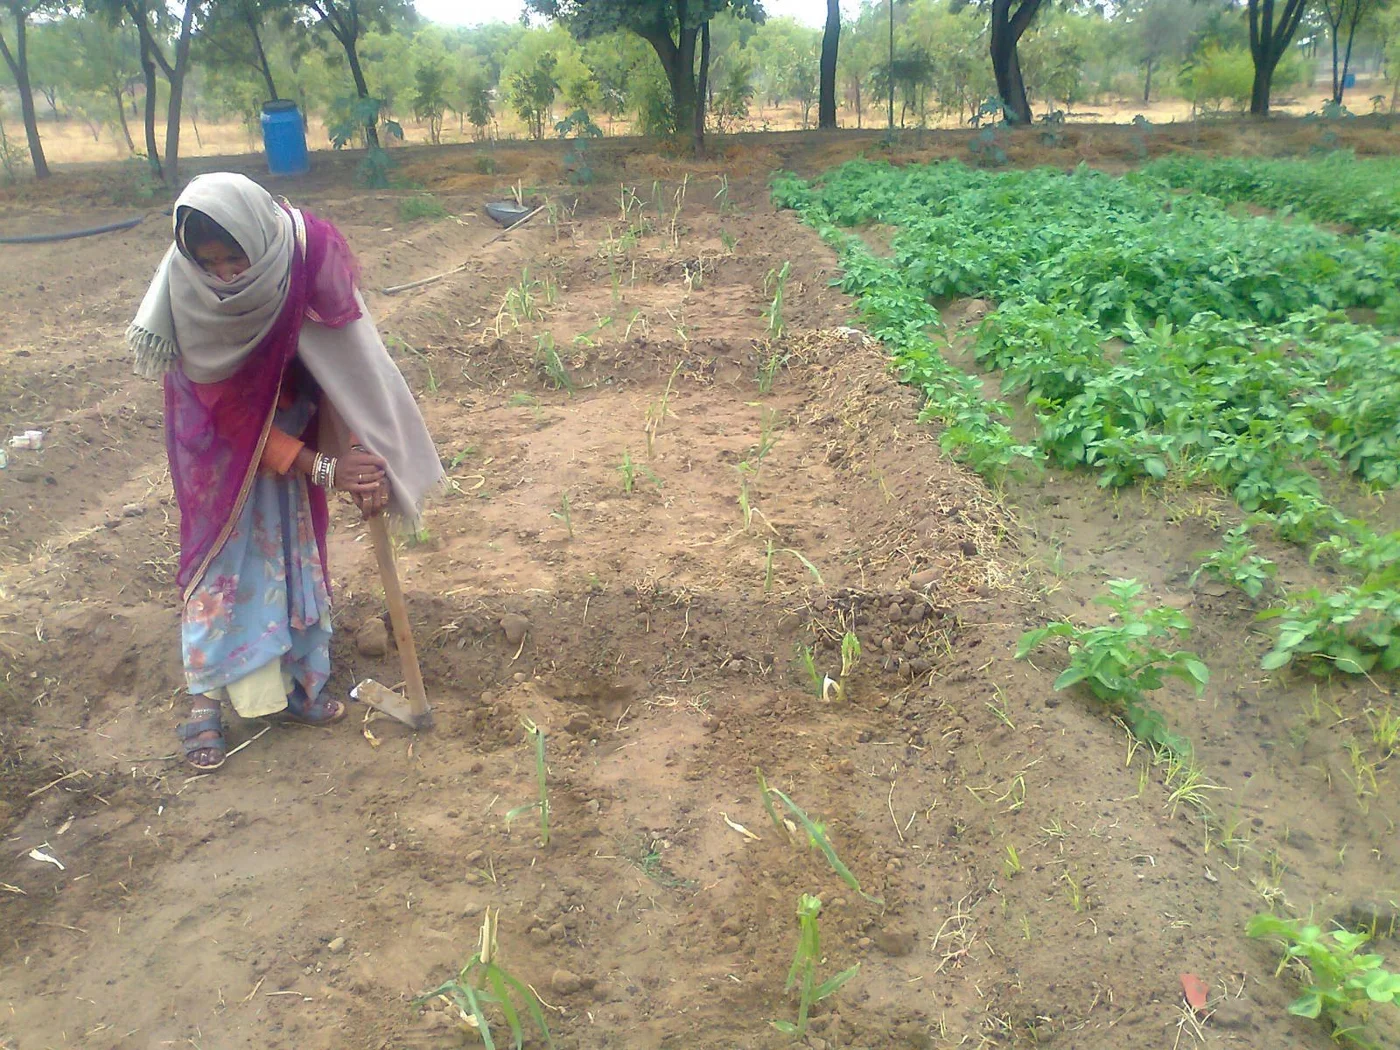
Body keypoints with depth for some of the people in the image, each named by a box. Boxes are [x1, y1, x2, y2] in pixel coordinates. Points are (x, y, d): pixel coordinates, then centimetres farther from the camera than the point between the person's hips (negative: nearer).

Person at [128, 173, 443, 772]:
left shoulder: (310, 250, -32)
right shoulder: (187, 293, -32)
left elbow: (351, 363, -25)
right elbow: (228, 412, -25)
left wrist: (363, 457, -30)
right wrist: (323, 469, -31)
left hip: (292, 419, 2)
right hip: (222, 437, -2)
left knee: (295, 548, 9)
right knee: (223, 552, -2)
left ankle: (297, 681, 22)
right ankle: (206, 698, 8)